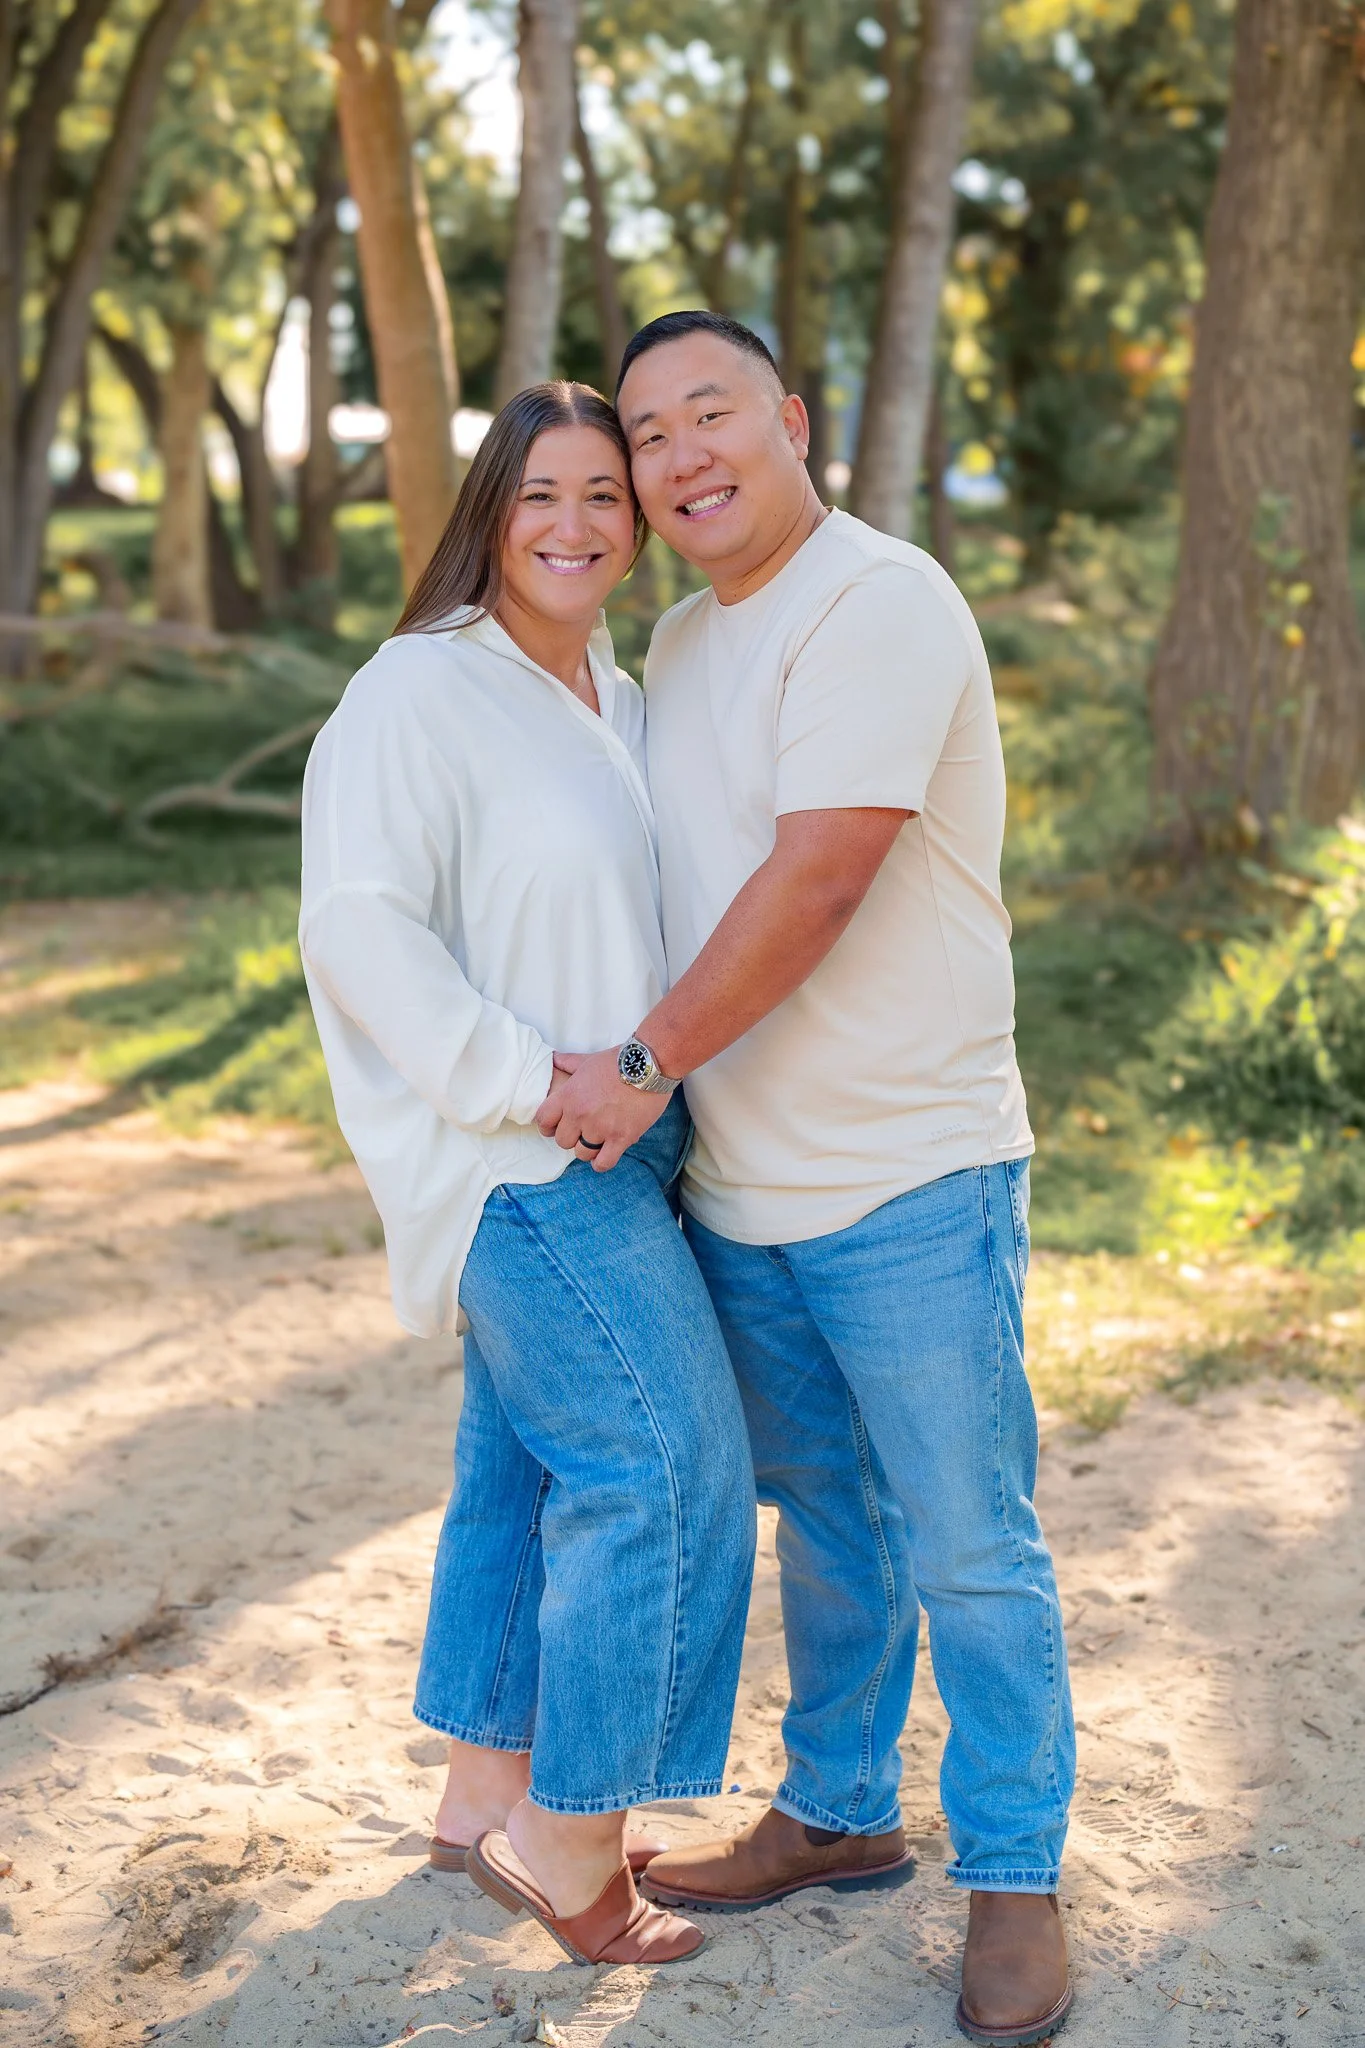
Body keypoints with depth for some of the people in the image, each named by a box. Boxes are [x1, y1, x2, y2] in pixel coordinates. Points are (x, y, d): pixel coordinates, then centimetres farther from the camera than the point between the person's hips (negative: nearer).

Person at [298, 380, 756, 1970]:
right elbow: (359, 927, -20)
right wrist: (536, 1083, -22)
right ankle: (569, 1839, 6)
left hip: (609, 1143, 9)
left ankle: (489, 1793, 29)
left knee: (530, 1461, 15)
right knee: (664, 1464, -9)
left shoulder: (621, 699, 13)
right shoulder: (419, 692, -13)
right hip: (520, 1157, -8)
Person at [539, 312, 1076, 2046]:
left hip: (910, 1183, -7)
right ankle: (839, 1813, 35)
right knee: (826, 1523, 19)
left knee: (968, 1547, 4)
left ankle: (1011, 1875, 19)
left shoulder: (881, 603, -15)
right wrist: (664, 1092, 12)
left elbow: (818, 879, -22)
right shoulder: (682, 640, 12)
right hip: (740, 1186, 7)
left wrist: (645, 1063, -16)